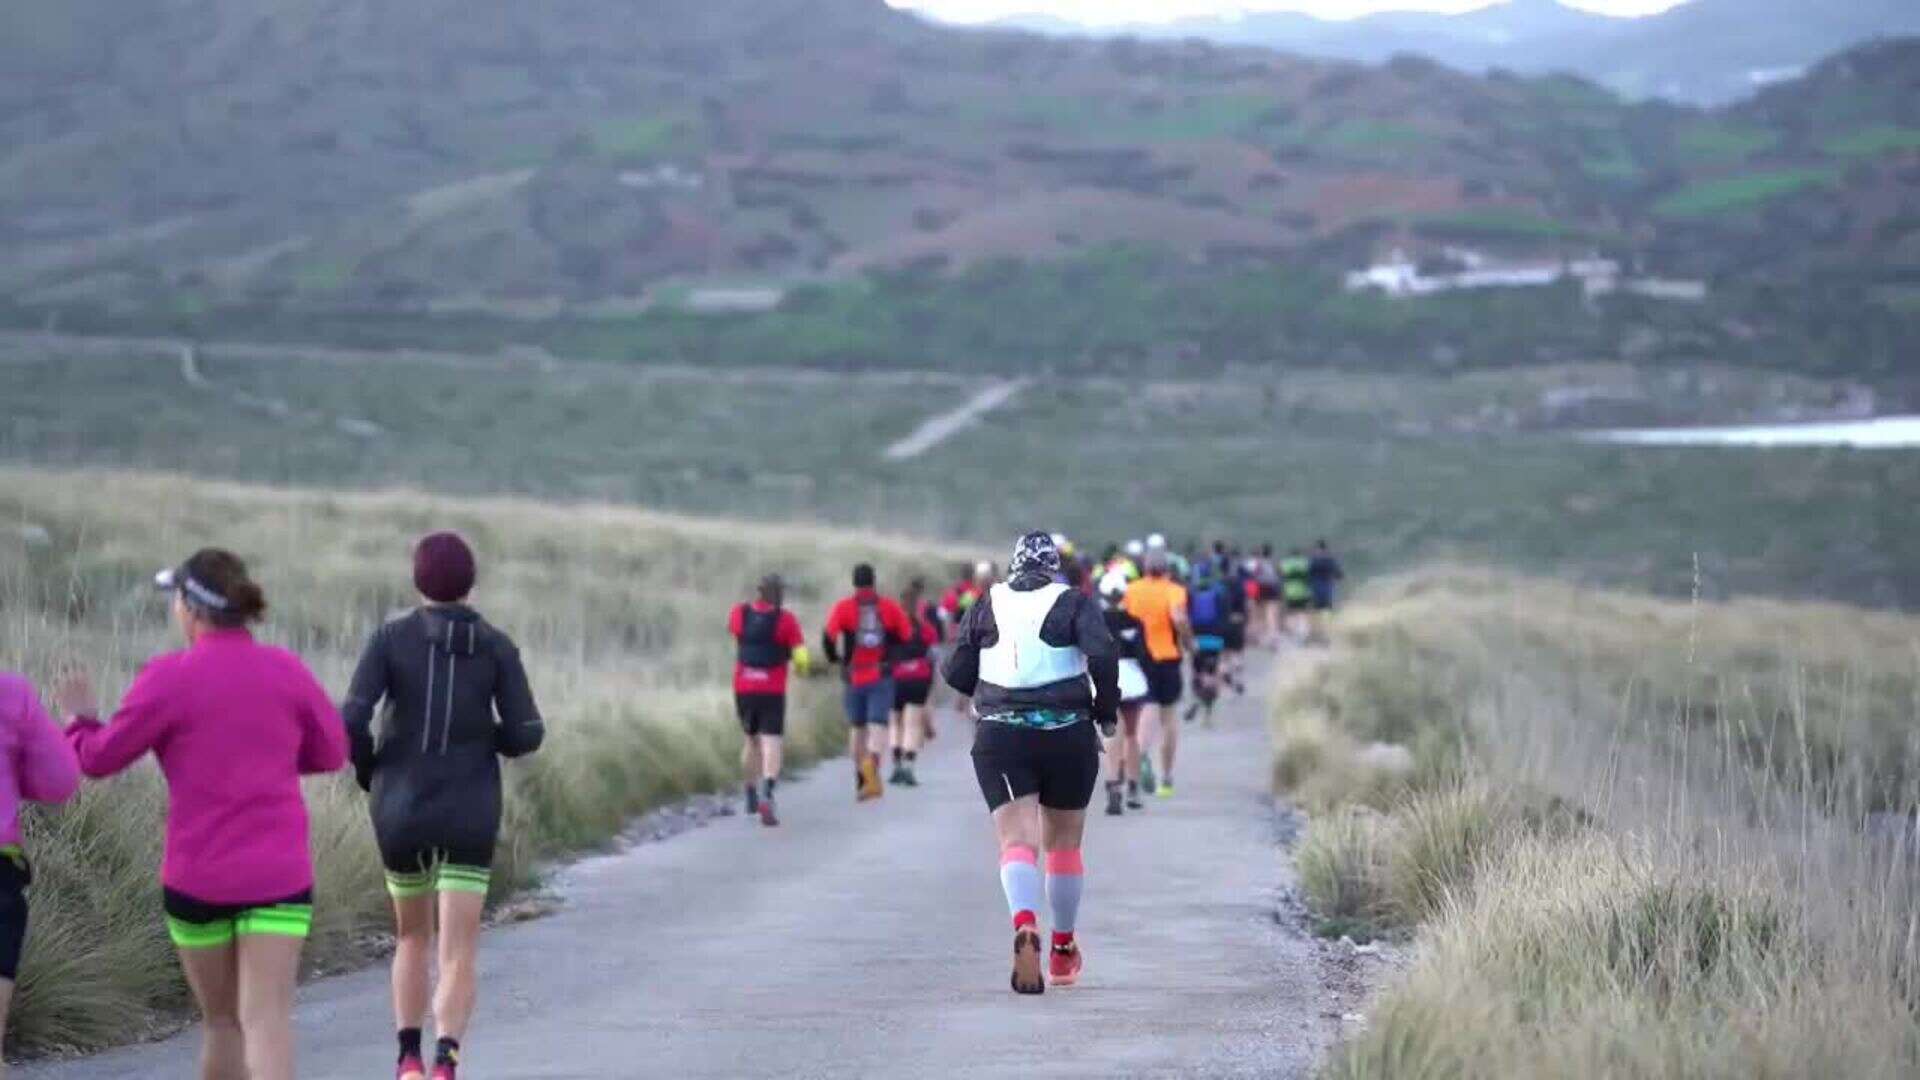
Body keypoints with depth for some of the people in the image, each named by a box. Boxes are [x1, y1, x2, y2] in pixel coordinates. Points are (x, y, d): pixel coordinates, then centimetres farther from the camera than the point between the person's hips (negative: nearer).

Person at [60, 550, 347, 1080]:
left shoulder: (170, 678, -8)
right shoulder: (287, 670, 1)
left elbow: (98, 757, -1)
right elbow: (331, 752, 12)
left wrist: (79, 718, 20)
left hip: (196, 879, -1)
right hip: (278, 874, 1)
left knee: (221, 1021, 17)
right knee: (267, 1020, -8)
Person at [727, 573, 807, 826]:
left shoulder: (738, 613, 0)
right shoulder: (786, 619, -9)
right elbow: (801, 658, -12)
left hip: (743, 691, 4)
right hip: (773, 692, -4)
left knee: (750, 741, 23)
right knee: (772, 746, -8)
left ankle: (751, 797, 31)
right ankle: (766, 796, -31)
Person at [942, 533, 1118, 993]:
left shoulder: (987, 606, 7)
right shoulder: (1074, 604, 1)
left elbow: (955, 672, 6)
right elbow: (1103, 655, -15)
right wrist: (1105, 712, -2)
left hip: (999, 737, 0)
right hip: (1067, 736, 0)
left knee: (1017, 842, -8)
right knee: (1064, 844, 17)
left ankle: (1025, 927, -36)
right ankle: (1063, 949, 30)